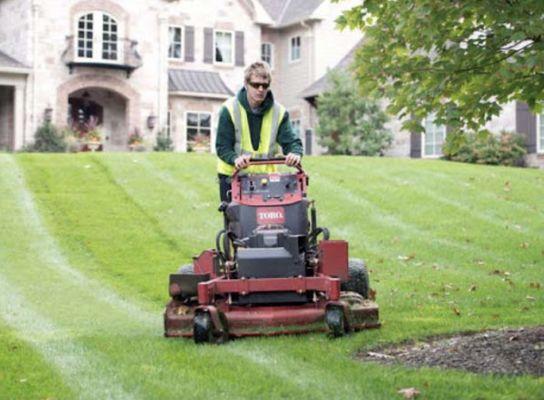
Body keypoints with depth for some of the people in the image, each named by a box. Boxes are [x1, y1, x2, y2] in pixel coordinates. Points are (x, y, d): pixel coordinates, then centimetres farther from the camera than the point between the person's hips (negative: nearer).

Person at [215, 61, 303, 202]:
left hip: (265, 175, 2)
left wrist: (295, 153, -31)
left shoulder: (279, 112, -2)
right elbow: (222, 146, -10)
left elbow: (291, 141, -6)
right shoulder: (230, 109, -9)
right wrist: (235, 159, -32)